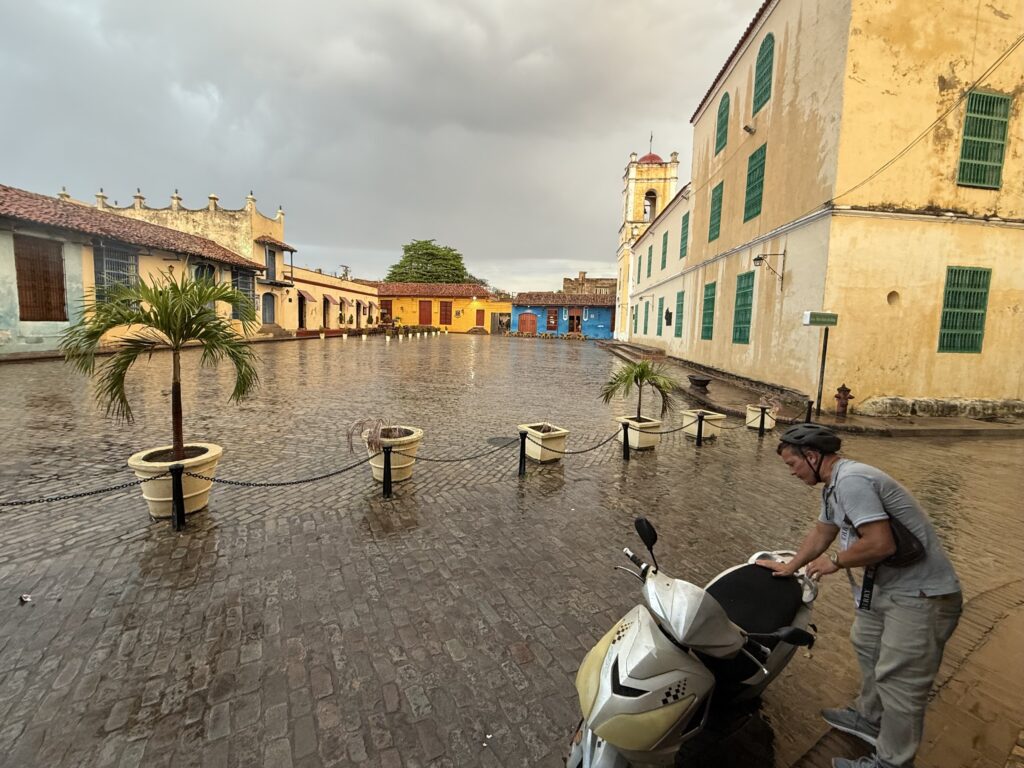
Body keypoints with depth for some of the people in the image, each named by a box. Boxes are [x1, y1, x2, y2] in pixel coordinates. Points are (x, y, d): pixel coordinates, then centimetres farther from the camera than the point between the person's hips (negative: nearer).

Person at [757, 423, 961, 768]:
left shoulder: (851, 481, -26)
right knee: (867, 644, 24)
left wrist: (835, 562, -15)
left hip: (921, 595, -11)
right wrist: (788, 567, 25)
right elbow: (821, 533, 18)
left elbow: (881, 544, -32)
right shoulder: (835, 485, 7)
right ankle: (870, 717, 44)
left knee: (899, 680, 0)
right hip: (888, 586, 11)